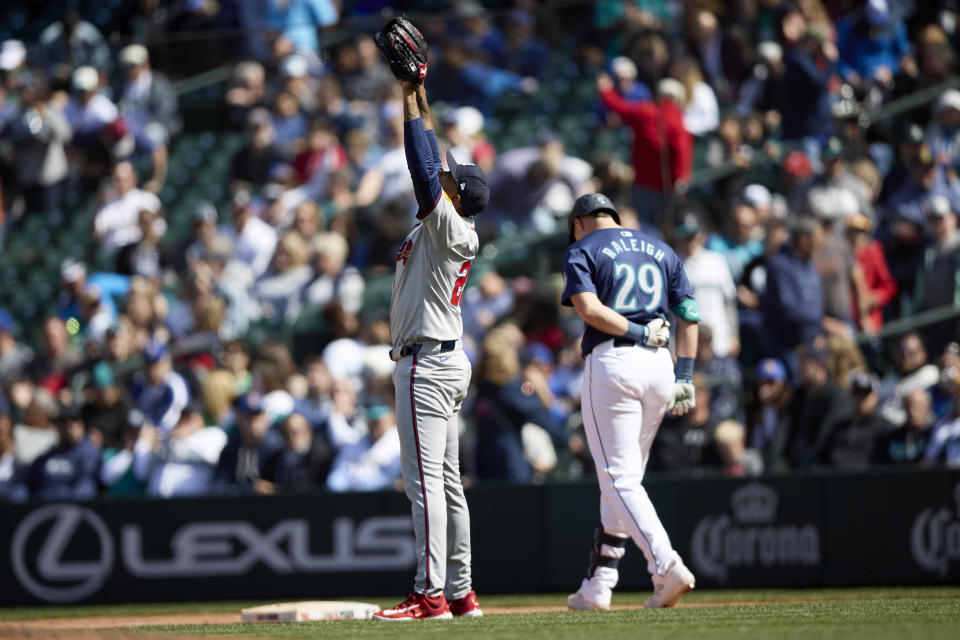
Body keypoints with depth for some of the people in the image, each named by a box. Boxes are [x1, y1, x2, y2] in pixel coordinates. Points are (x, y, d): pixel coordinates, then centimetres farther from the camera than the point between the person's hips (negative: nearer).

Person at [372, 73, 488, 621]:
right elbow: (431, 166, 22)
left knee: (425, 479, -13)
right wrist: (421, 104, 22)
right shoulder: (455, 233, 14)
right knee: (447, 481, 11)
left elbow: (426, 169, -19)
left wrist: (411, 102, -13)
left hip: (427, 364, -11)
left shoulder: (448, 226, -11)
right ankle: (460, 592, 13)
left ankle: (431, 593, -17)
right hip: (447, 362, 11)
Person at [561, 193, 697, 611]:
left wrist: (637, 333, -9)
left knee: (620, 481, -7)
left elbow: (587, 307, -14)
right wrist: (685, 376, 9)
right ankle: (598, 585, 15)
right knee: (624, 478, 13)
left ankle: (666, 565, -26)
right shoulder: (660, 250, 20)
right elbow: (689, 314, 13)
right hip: (658, 364, 6)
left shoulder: (582, 251, 4)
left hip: (611, 362, -6)